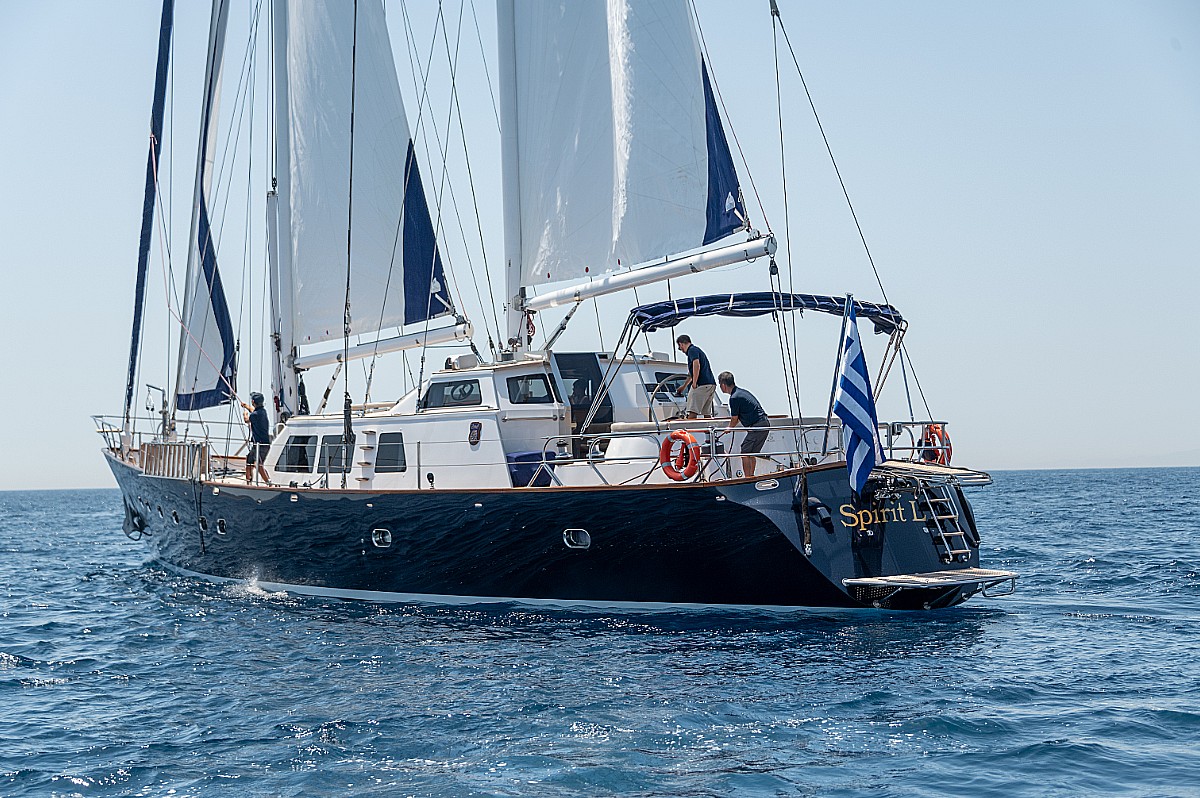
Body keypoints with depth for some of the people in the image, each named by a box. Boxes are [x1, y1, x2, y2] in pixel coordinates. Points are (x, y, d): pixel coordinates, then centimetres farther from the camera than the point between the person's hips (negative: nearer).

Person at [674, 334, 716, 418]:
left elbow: (696, 365, -22)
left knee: (692, 411, -11)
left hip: (702, 384, -9)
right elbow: (691, 373, 39)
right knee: (706, 413, 9)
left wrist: (694, 383, -21)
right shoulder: (697, 350, 27)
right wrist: (683, 386, 50)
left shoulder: (692, 350, -3)